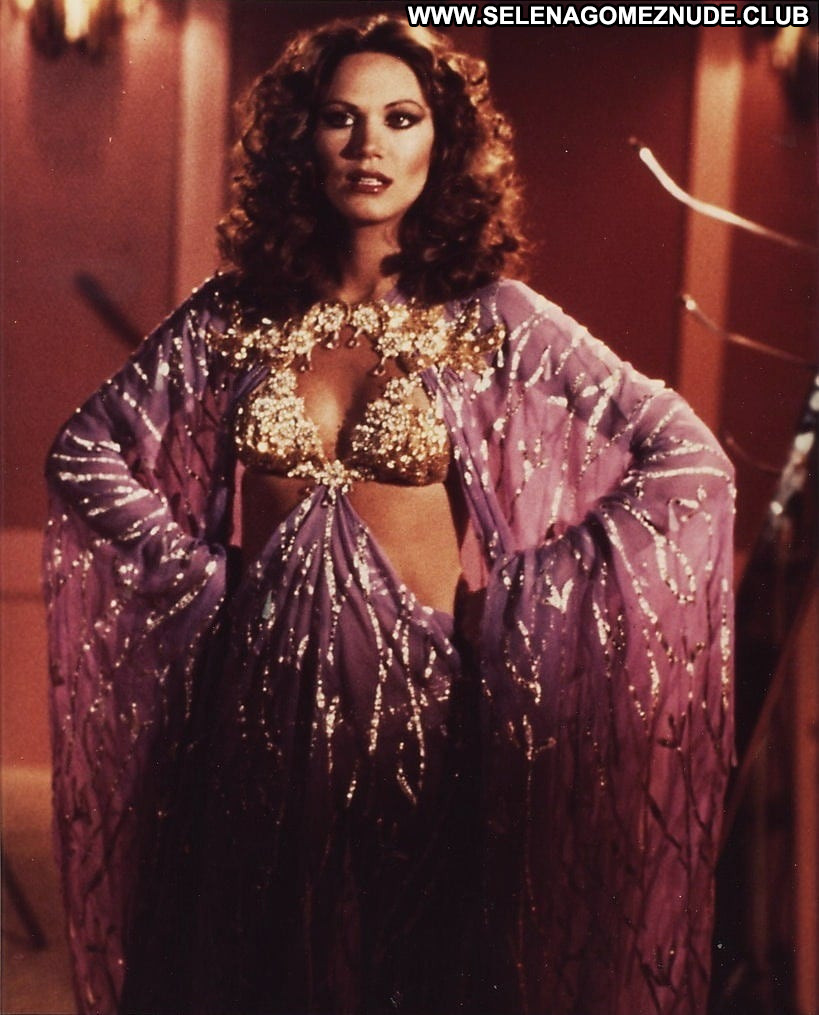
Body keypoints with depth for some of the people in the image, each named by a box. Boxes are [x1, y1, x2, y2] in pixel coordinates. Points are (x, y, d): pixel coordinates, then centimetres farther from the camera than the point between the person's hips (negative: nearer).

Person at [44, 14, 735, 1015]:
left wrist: (523, 597, -9)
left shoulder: (496, 321, -6)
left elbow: (691, 461, -8)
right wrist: (199, 576, -1)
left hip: (422, 698, -2)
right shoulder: (235, 313, 0)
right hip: (261, 700, 2)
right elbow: (86, 454, 7)